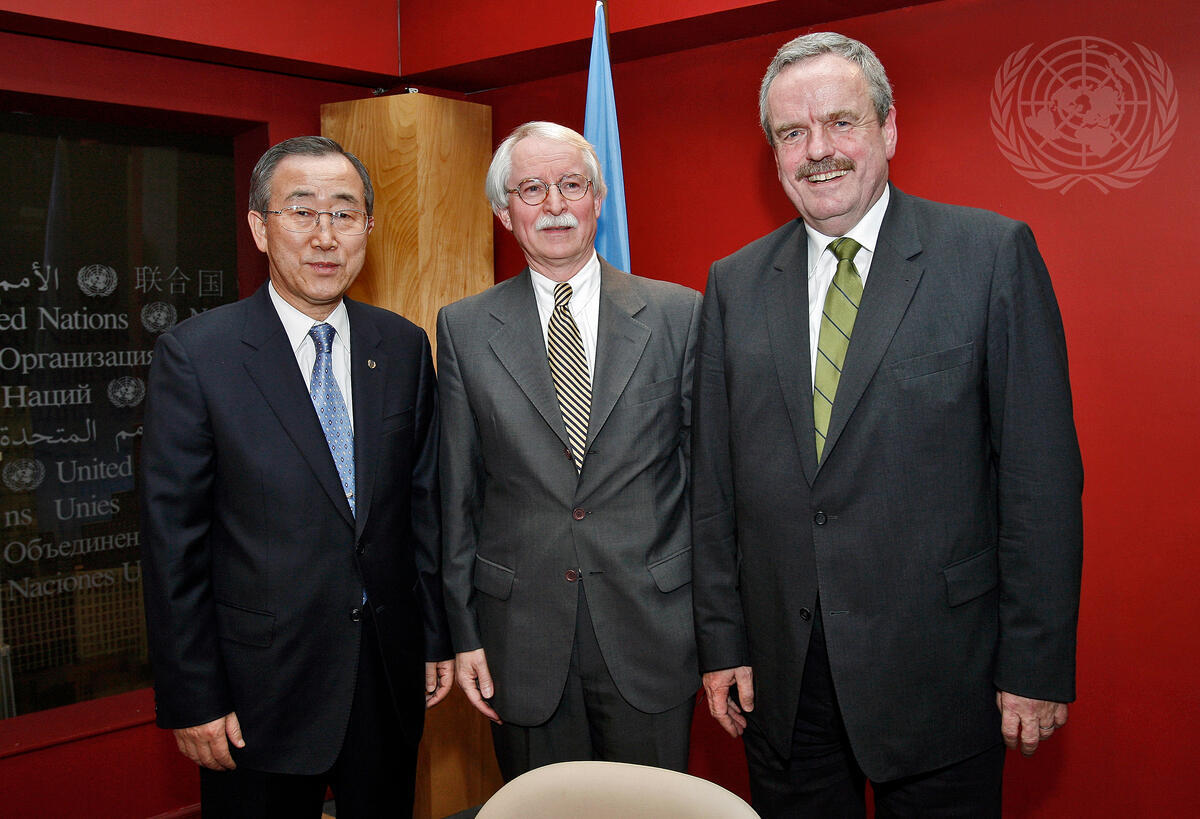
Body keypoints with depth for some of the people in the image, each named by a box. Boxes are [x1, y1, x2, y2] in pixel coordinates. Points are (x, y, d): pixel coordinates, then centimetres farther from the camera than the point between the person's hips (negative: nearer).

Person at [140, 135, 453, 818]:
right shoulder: (195, 354, -10)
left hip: (390, 670, 4)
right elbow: (173, 539, -9)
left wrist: (438, 636, 8)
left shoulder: (404, 347, 2)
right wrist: (192, 700, -9)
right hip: (264, 679, -3)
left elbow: (424, 502, 7)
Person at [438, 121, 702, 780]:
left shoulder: (678, 313, 0)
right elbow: (457, 491, 3)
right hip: (522, 633, 1)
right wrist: (463, 631, 2)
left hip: (652, 627, 0)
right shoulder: (464, 328, 2)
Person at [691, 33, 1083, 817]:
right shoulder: (735, 283, 5)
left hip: (936, 668, -2)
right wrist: (723, 641, 4)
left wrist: (1037, 665, -9)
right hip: (781, 672, 3)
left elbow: (1042, 477, -7)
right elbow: (715, 481, 6)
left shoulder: (993, 253, -5)